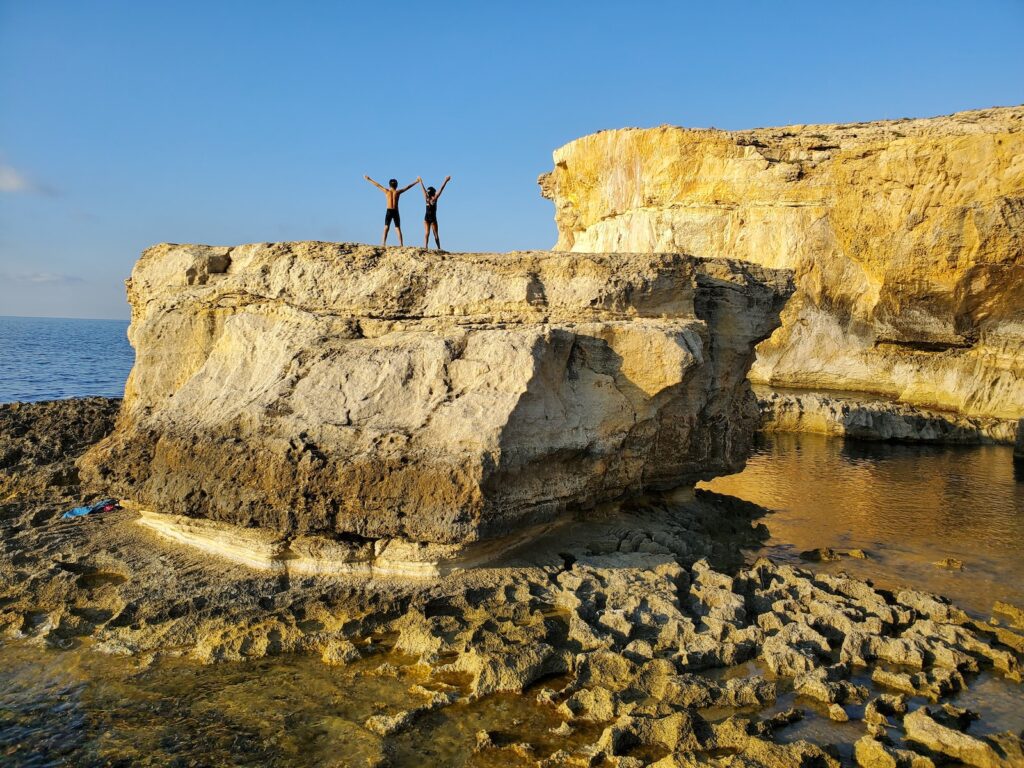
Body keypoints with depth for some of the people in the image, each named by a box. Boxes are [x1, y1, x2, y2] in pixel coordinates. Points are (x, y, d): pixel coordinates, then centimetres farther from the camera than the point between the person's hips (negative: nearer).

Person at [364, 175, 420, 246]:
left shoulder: (387, 191, 3)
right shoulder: (398, 192, 2)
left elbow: (377, 185, 13)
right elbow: (408, 187, 9)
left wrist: (369, 179, 23)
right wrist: (417, 181, 17)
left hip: (389, 211, 0)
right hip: (395, 212, 0)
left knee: (386, 227, -1)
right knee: (398, 228, 4)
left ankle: (383, 243, -16)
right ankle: (401, 244, -5)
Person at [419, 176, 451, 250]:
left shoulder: (426, 198, 3)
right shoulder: (435, 198, -7)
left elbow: (423, 189, 16)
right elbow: (441, 189, -6)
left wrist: (421, 182, 29)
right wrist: (445, 181, -4)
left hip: (426, 218, 3)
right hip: (433, 218, -3)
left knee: (426, 233, -5)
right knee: (435, 235, 3)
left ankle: (425, 247, -21)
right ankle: (439, 248, 2)